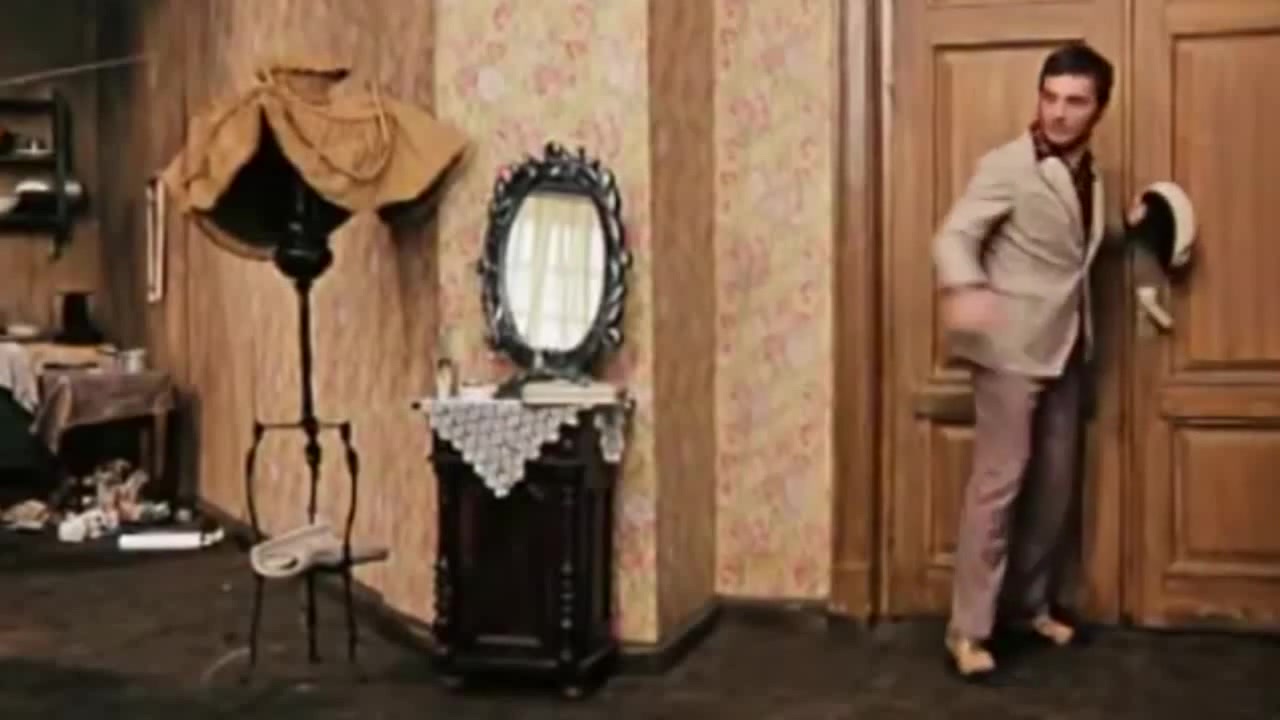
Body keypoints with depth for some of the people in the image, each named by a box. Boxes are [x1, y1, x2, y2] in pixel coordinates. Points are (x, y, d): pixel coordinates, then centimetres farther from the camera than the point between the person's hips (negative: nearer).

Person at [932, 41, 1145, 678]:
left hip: (1065, 348, 8)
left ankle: (1029, 605, 26)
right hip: (1013, 346, -7)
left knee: (1055, 484, 11)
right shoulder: (1006, 166, -11)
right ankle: (968, 629, -3)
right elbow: (953, 236, -19)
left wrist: (1130, 230, 7)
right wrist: (964, 289, -39)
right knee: (1000, 481, -9)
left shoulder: (1089, 176, 12)